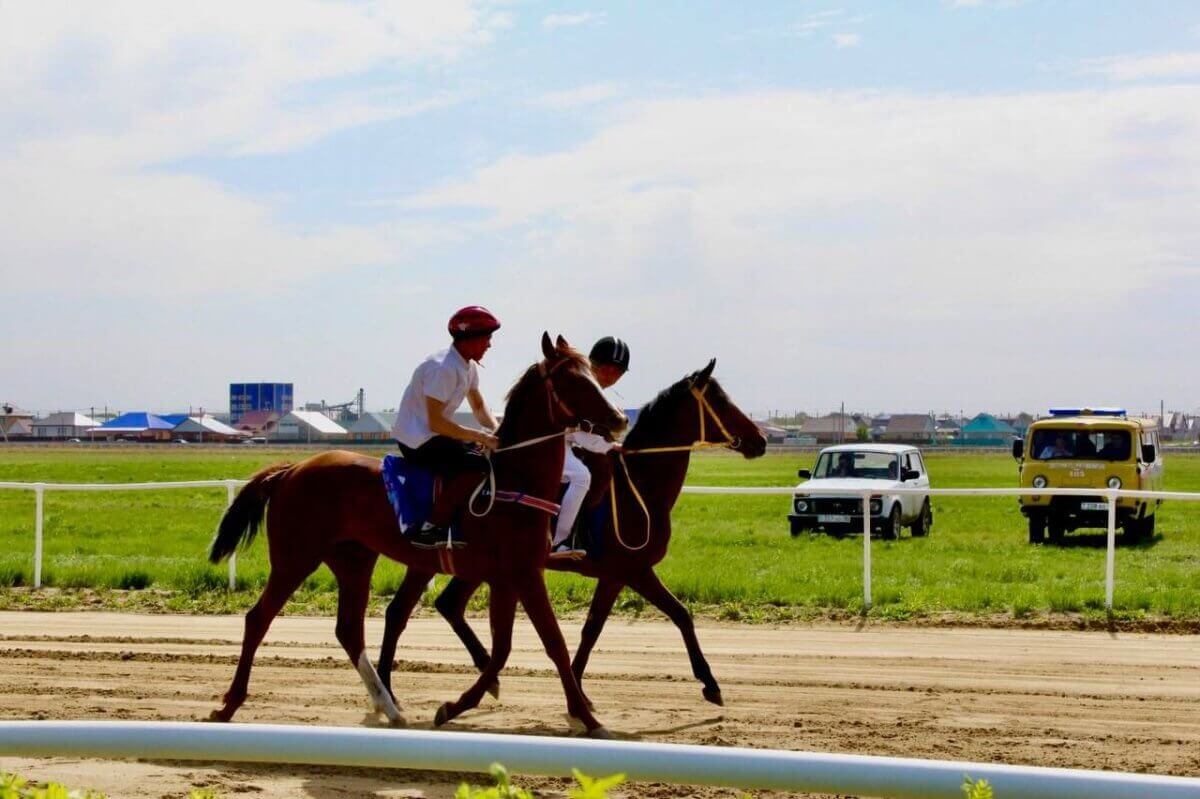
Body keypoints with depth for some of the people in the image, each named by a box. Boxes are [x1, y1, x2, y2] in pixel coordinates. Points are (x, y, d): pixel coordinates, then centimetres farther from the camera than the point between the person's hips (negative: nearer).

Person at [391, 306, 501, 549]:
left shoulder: (468, 366, 8)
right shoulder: (443, 368, -23)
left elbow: (479, 407, 16)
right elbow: (435, 422, -25)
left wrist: (497, 432, -4)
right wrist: (479, 436, -24)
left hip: (433, 435, 10)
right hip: (416, 440, -10)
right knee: (476, 464, -26)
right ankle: (431, 528, -27)